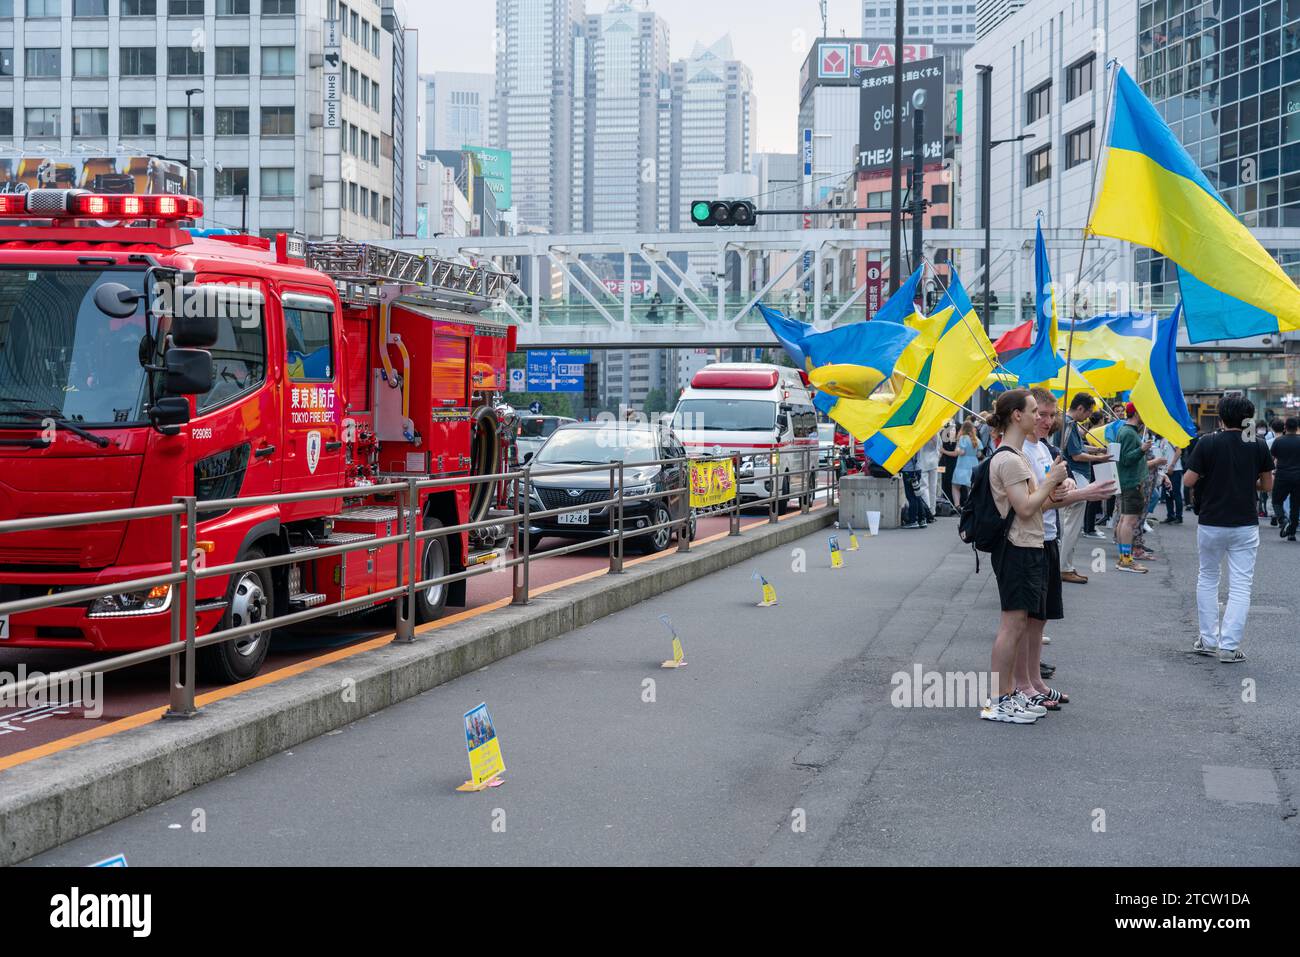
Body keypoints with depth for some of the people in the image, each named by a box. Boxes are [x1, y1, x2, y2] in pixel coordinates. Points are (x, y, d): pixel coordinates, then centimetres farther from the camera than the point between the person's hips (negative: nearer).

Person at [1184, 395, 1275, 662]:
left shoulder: (1207, 443, -8)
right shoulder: (1259, 445, -2)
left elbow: (1188, 481, -9)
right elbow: (1267, 485, 5)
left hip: (1211, 522, 0)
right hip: (1246, 524, 0)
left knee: (1207, 578, 18)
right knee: (1240, 586, 2)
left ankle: (1208, 640, 19)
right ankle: (1229, 646, -5)